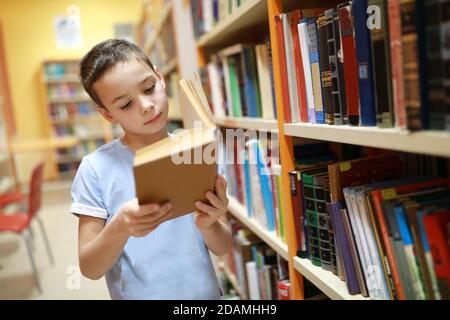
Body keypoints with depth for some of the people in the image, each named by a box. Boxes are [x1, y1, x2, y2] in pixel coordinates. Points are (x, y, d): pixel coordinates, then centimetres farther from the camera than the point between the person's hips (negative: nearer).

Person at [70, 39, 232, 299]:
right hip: (139, 294, -1)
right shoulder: (96, 169, -16)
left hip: (205, 291, 2)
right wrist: (119, 229, -29)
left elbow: (223, 247, -5)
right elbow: (90, 268, -12)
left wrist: (208, 225, -25)